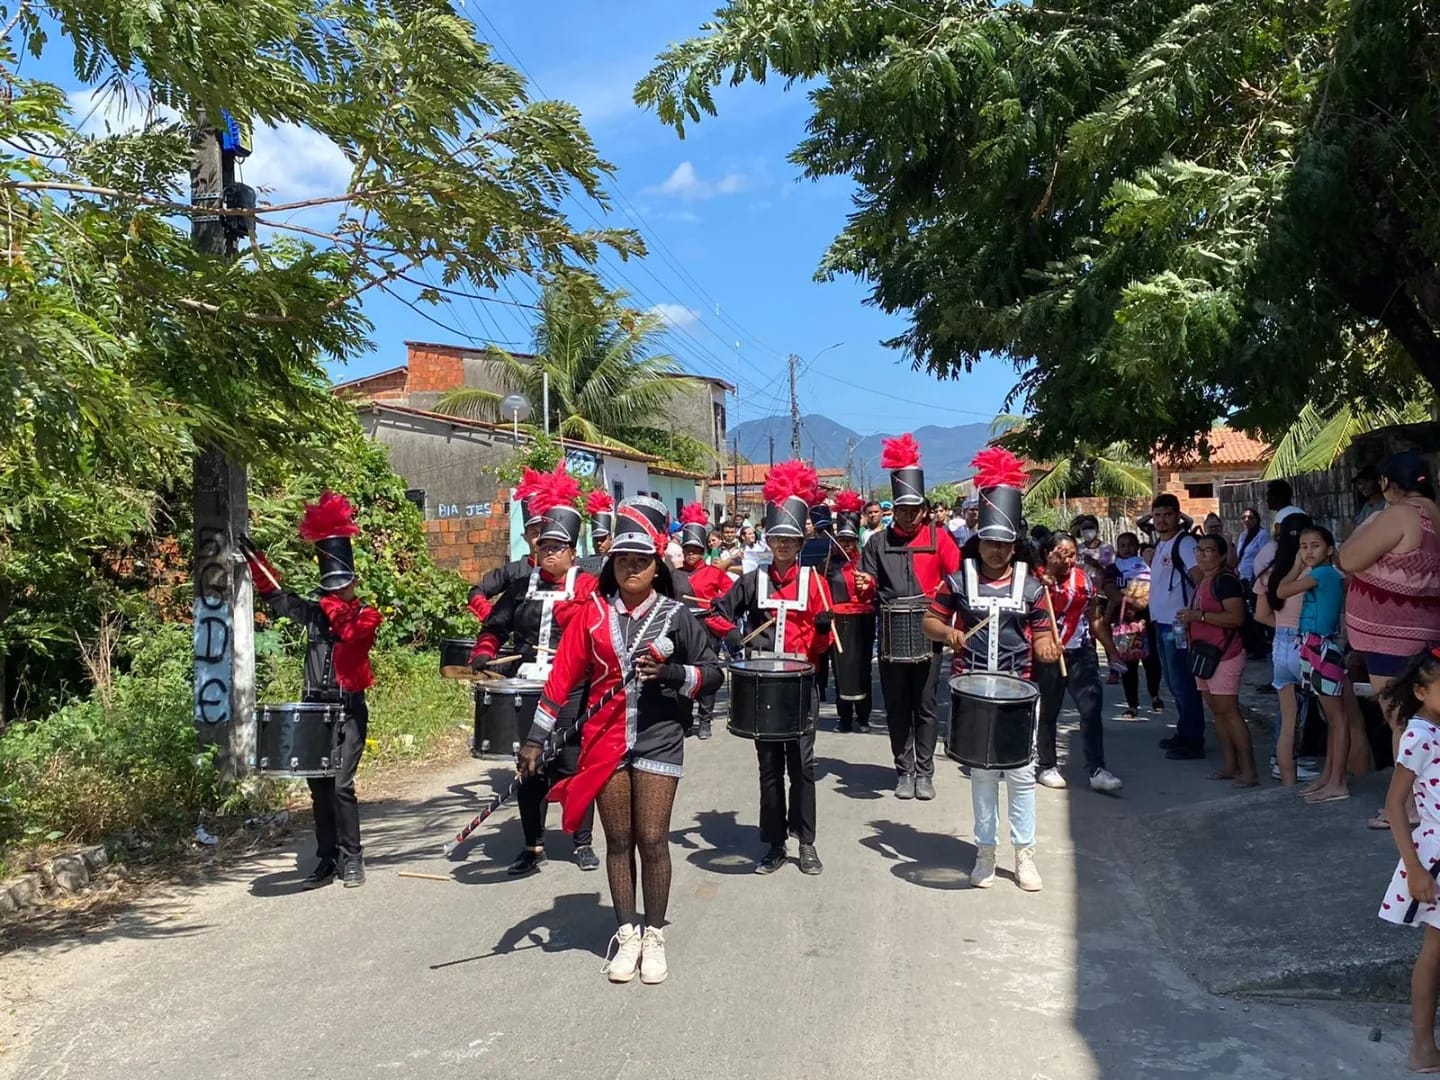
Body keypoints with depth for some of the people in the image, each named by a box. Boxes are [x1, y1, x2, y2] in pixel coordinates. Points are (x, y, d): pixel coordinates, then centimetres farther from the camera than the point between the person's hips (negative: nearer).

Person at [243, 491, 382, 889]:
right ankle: (326, 861, 16)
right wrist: (254, 558, 3)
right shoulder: (315, 613, 11)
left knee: (340, 785, -12)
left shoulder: (367, 616, 0)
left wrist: (336, 606, -25)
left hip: (349, 711, -5)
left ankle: (352, 859, 0)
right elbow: (276, 596, 9)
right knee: (318, 786, 7)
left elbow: (351, 630, -19)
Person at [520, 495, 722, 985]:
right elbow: (563, 678, 1)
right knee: (618, 840, 9)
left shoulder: (677, 616, -1)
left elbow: (712, 675, 1)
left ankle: (655, 936, 17)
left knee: (652, 839, 1)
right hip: (605, 740, 1)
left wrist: (669, 672, -18)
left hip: (658, 740, -1)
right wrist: (535, 738, -2)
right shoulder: (592, 614, 2)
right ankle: (627, 933, 22)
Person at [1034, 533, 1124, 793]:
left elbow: (1095, 620, 13)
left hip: (1081, 654, 3)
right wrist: (1046, 582, -25)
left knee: (1092, 708, -7)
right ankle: (1046, 767, 21)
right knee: (1048, 712, 8)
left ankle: (1097, 770, -5)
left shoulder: (1085, 579, 7)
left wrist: (1112, 652, 12)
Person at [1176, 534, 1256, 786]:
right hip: (1204, 652, 10)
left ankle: (1248, 770, -7)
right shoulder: (1202, 581, 16)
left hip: (1223, 655, -10)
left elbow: (1237, 617, -22)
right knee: (1217, 712, 11)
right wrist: (1188, 621, 13)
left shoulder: (1225, 580, -13)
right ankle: (1230, 766, 16)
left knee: (1229, 712, -10)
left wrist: (1199, 616, -22)